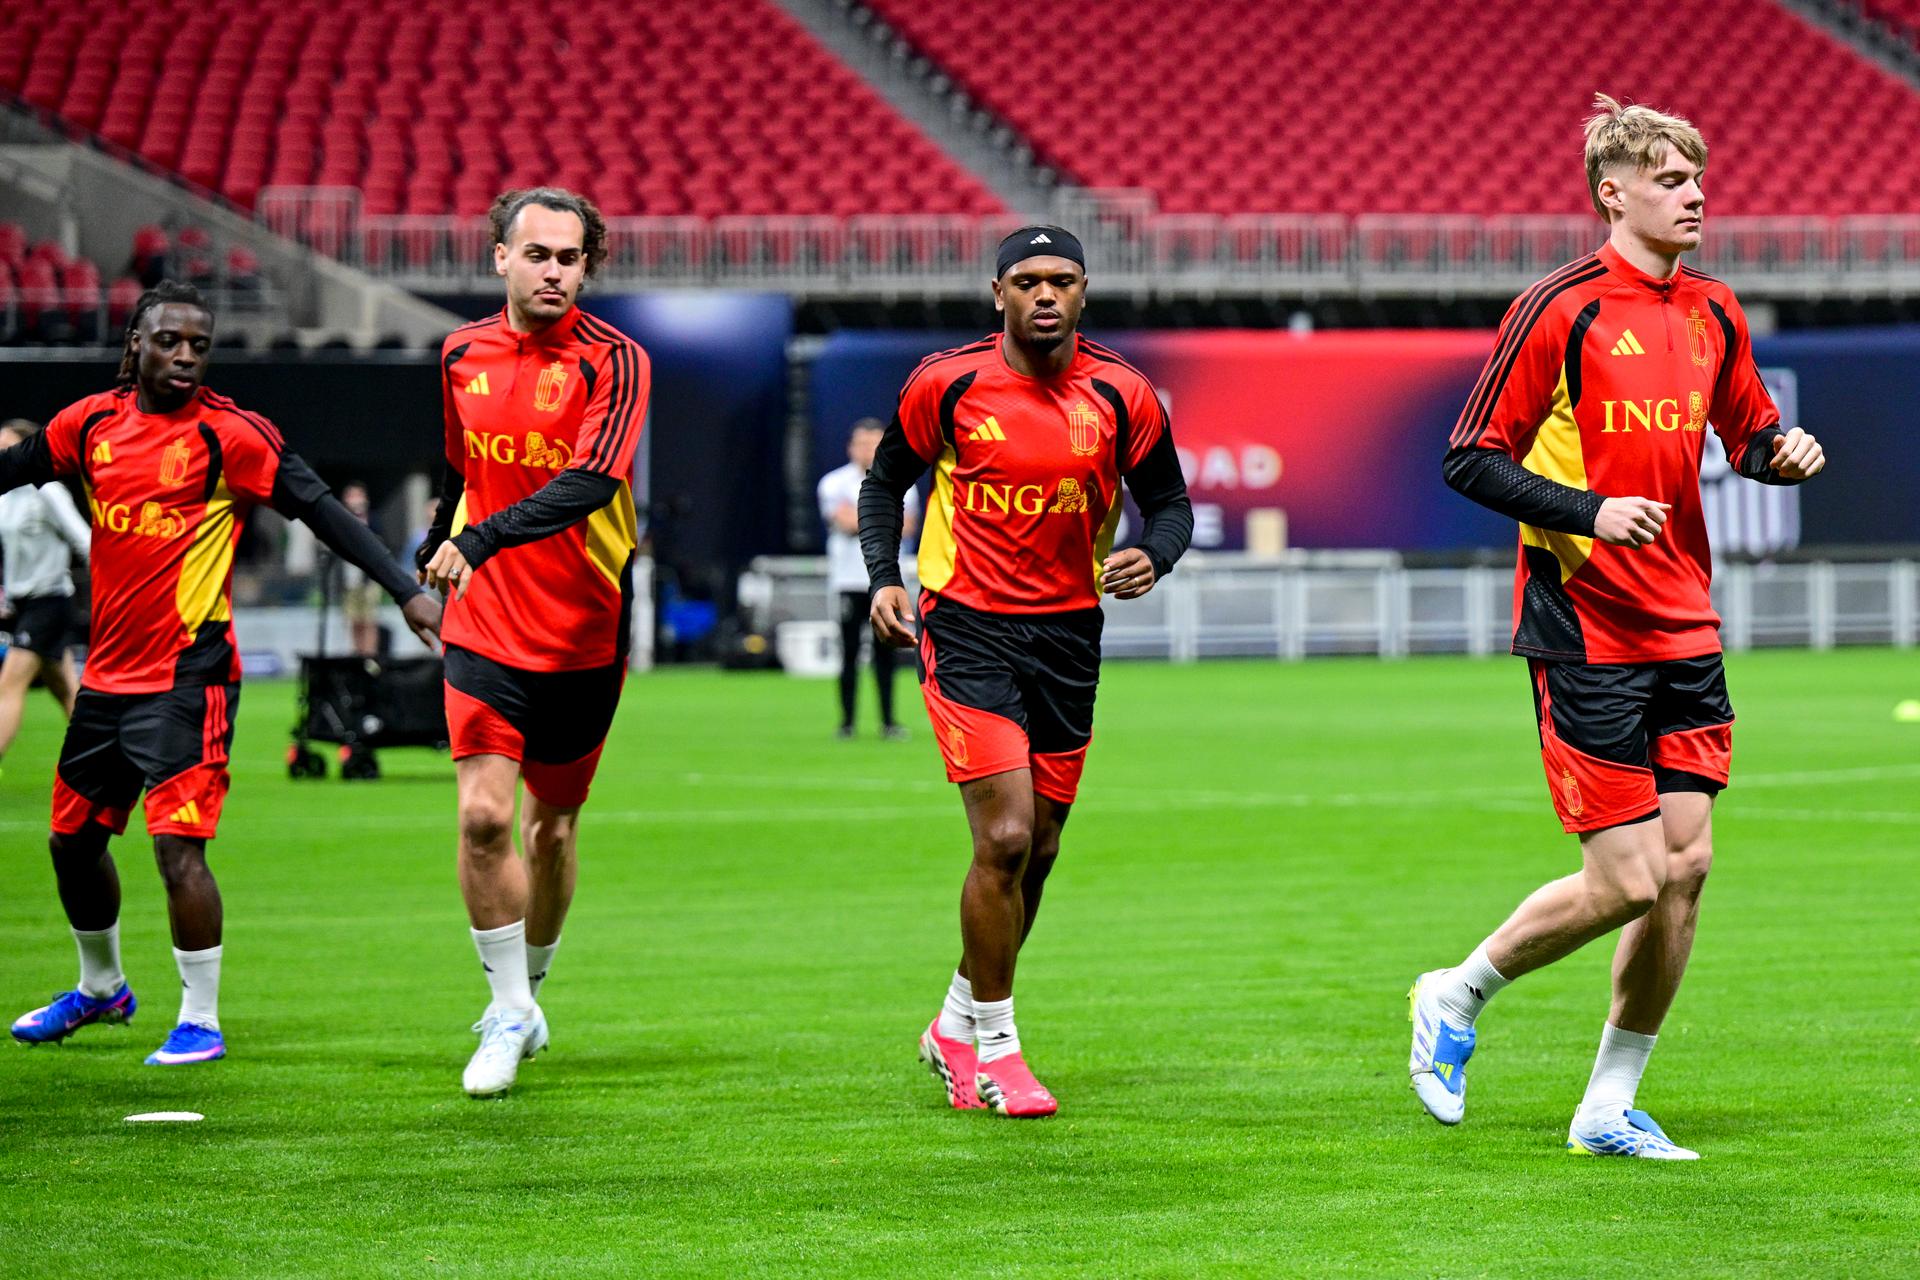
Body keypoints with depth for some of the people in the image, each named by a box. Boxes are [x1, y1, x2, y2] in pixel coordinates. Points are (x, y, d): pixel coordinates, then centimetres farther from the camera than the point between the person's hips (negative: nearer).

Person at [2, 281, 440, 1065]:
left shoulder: (230, 434, -11)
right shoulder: (93, 424, 5)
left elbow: (319, 508, -13)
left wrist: (403, 589, -20)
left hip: (188, 671, -6)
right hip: (108, 670, 6)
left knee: (178, 844, -13)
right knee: (73, 837, 17)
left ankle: (200, 1021, 0)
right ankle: (100, 988, 39)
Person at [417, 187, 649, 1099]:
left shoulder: (612, 361, -11)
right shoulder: (462, 355, 4)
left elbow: (591, 483, -26)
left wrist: (482, 540, -36)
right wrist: (434, 554, 27)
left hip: (584, 631, -2)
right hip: (485, 623, 2)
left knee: (553, 824, 11)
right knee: (484, 814, -13)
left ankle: (529, 988, 33)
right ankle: (509, 1011, -3)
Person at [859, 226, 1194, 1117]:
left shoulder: (1121, 397, -2)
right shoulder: (946, 384, -6)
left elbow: (1169, 502, 7)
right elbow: (885, 481, 8)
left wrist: (1151, 557, -15)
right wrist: (883, 578, -6)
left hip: (1069, 633, 4)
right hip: (968, 628, -3)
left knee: (1037, 851, 10)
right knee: (1004, 836, -14)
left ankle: (957, 1027, 30)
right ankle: (993, 1048, 1)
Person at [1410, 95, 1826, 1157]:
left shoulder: (1714, 314, 10)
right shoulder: (1561, 310, -9)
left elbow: (1748, 432, 24)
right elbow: (1471, 460, -9)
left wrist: (1782, 455, 1)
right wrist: (1591, 510, -20)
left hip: (1685, 631, 7)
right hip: (1584, 634, -6)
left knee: (1685, 862, 1)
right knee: (1628, 880, -9)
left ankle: (1611, 1108, 12)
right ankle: (1456, 997, 15)